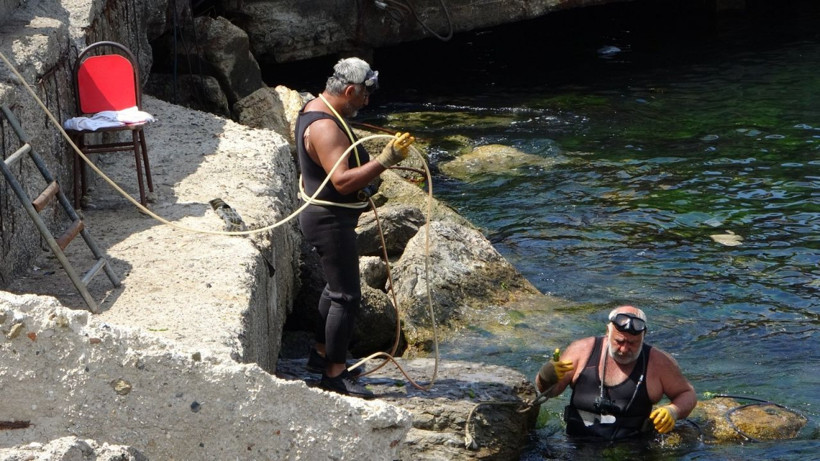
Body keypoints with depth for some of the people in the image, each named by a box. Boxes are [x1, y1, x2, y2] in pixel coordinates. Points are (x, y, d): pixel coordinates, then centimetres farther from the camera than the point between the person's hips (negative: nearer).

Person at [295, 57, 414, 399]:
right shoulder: (325, 128, -26)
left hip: (326, 214, 11)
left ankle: (321, 354, 37)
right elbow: (342, 181, -35)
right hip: (330, 220, -11)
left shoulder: (316, 110, 9)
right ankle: (335, 374, -1)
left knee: (337, 287, 24)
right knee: (347, 296, -7)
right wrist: (384, 161, -39)